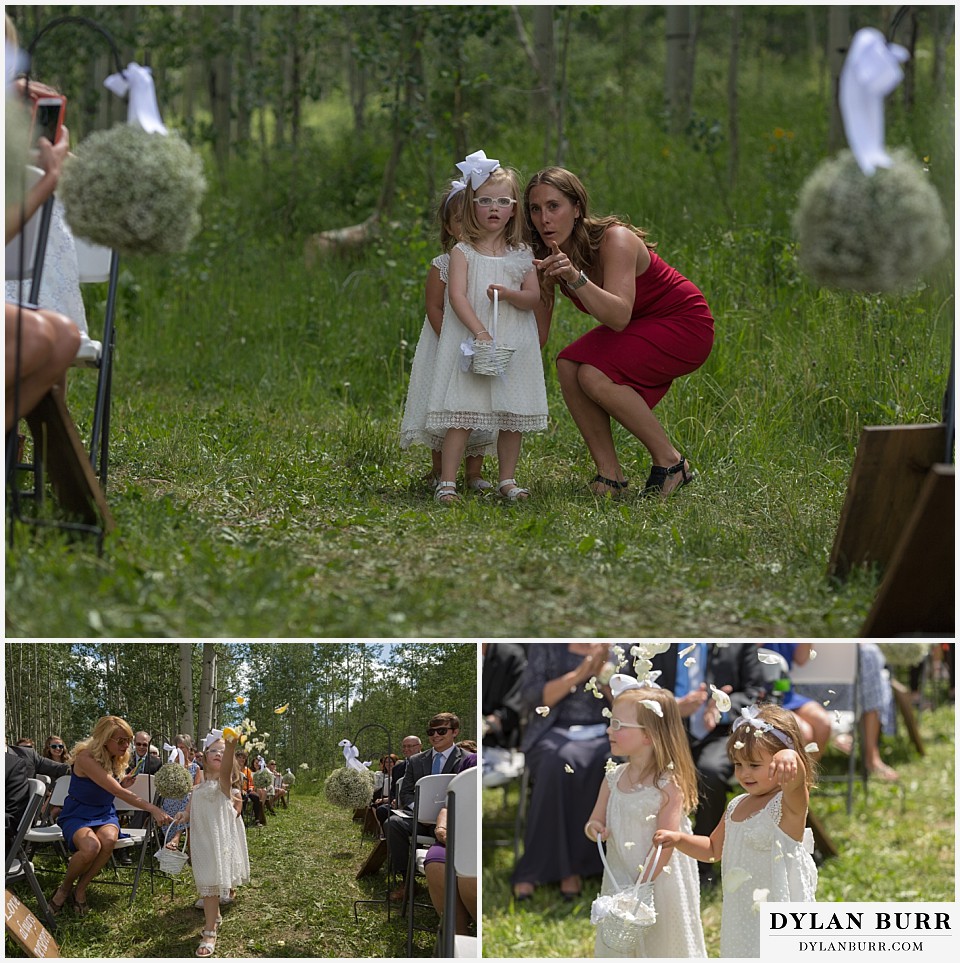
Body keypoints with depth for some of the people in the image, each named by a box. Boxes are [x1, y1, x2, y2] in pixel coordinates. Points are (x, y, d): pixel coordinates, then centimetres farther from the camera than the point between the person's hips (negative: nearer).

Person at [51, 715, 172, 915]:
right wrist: (152, 809, -36)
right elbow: (117, 791, -30)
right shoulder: (86, 758, -23)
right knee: (91, 847, -37)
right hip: (78, 815, -5)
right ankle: (64, 888, -7)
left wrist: (123, 785, -4)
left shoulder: (117, 760, 1)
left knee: (109, 840, -32)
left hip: (105, 814, 5)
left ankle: (80, 890, -12)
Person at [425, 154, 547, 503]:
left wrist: (509, 295, -19)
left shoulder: (521, 254, 8)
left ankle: (507, 480, 17)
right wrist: (480, 331, -23)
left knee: (513, 416, 5)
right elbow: (457, 295, -11)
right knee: (460, 413, -8)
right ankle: (447, 481, -7)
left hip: (514, 344, 3)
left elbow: (534, 297, 2)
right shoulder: (462, 252, -1)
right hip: (470, 342, -3)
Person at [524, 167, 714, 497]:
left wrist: (575, 278, -52)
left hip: (685, 324, -7)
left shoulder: (615, 240, -28)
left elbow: (618, 316, -41)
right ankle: (609, 473, -9)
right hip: (639, 328, 7)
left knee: (595, 376, -26)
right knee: (568, 366, -18)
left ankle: (671, 462, -11)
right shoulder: (547, 257, -8)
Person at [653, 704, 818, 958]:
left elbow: (795, 781, -41)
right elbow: (714, 848, 23)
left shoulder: (789, 804, -16)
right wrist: (679, 839, 6)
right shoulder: (736, 807, 8)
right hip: (742, 917, 8)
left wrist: (790, 757, -64)